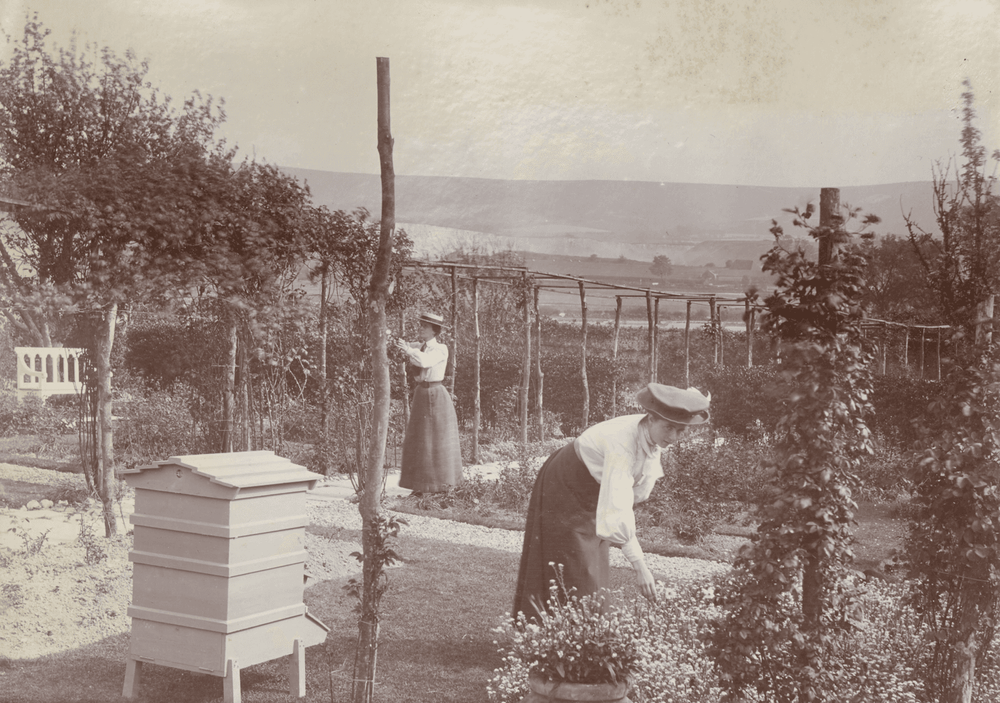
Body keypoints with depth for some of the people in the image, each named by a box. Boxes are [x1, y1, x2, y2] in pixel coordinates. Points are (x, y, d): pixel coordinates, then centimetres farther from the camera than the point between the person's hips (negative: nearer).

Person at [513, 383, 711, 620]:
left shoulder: (652, 435, -16)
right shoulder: (622, 443, -40)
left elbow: (640, 484, 4)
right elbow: (617, 512, -46)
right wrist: (639, 566, -47)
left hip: (593, 498, 8)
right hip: (564, 491, -8)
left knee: (594, 574, 13)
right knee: (571, 575, -5)